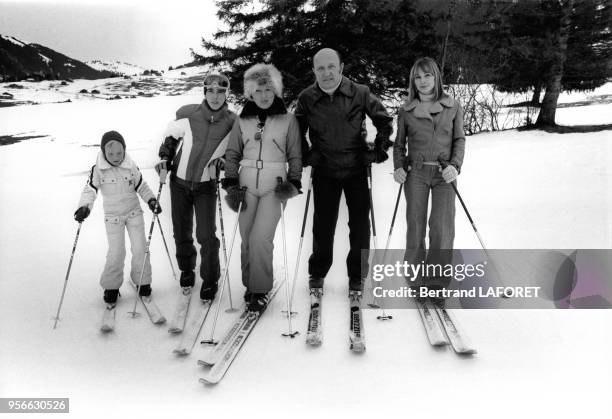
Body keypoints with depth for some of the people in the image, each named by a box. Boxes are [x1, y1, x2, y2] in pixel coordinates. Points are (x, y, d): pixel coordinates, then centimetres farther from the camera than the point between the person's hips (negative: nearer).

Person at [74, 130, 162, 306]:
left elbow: (141, 186, 5)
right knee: (116, 253, -4)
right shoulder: (98, 169, -12)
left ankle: (142, 281, 19)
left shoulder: (131, 166, -6)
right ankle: (111, 287, 14)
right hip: (112, 216, -1)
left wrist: (151, 200, -7)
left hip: (134, 212, 2)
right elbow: (90, 190, -14)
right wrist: (84, 207, -30)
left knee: (140, 249, 0)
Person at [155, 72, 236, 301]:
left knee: (207, 235, -6)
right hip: (179, 181, 1)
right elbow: (171, 136, 7)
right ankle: (186, 271, 36)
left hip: (206, 185, -1)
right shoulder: (187, 115, -13)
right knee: (181, 233, 12)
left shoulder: (232, 123, -11)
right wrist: (165, 157, -5)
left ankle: (210, 280, 14)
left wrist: (224, 161, -11)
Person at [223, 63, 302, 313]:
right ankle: (250, 285, 22)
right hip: (247, 186, 3)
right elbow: (232, 154, 11)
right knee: (247, 240, 4)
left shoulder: (288, 119, 3)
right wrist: (231, 184, 1)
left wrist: (293, 183, -4)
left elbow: (295, 156, 7)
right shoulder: (242, 121, 8)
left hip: (274, 186, -3)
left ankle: (261, 290, -1)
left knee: (260, 238, -15)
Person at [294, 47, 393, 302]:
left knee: (360, 226, 3)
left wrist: (378, 151, 0)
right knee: (323, 225, 7)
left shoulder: (359, 93, -8)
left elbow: (384, 121, 5)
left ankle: (356, 279, 18)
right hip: (324, 171, 0)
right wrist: (306, 155, 4)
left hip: (356, 169, 0)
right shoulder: (307, 98, -5)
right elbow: (297, 131, 12)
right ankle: (317, 275, 26)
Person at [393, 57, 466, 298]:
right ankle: (415, 280, 12)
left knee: (442, 228, -8)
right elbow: (399, 144, 15)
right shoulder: (406, 111, 9)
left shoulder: (453, 107, 8)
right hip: (416, 172, 1)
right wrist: (399, 167, -1)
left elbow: (459, 139, 8)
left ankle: (437, 283, 1)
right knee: (415, 227, 0)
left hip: (444, 174, 0)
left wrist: (455, 165, -7)